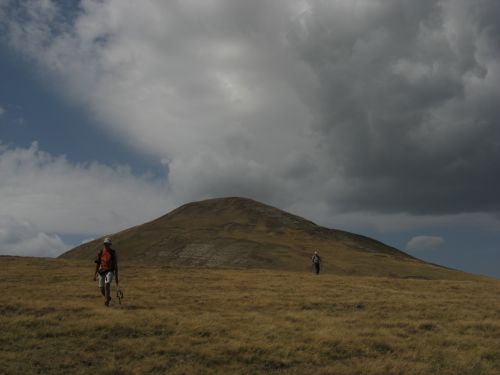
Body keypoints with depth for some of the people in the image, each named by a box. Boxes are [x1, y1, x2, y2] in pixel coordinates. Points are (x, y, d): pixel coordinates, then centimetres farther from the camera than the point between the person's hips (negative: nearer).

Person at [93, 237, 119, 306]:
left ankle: (107, 301, -18)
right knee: (102, 290, 5)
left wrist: (116, 277, 1)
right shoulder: (100, 252, 3)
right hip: (101, 272, 3)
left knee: (107, 284, -28)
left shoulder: (113, 252, -1)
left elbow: (115, 265, 2)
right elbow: (97, 264, 7)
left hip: (110, 271, -3)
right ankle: (108, 297, 36)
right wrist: (95, 274, 1)